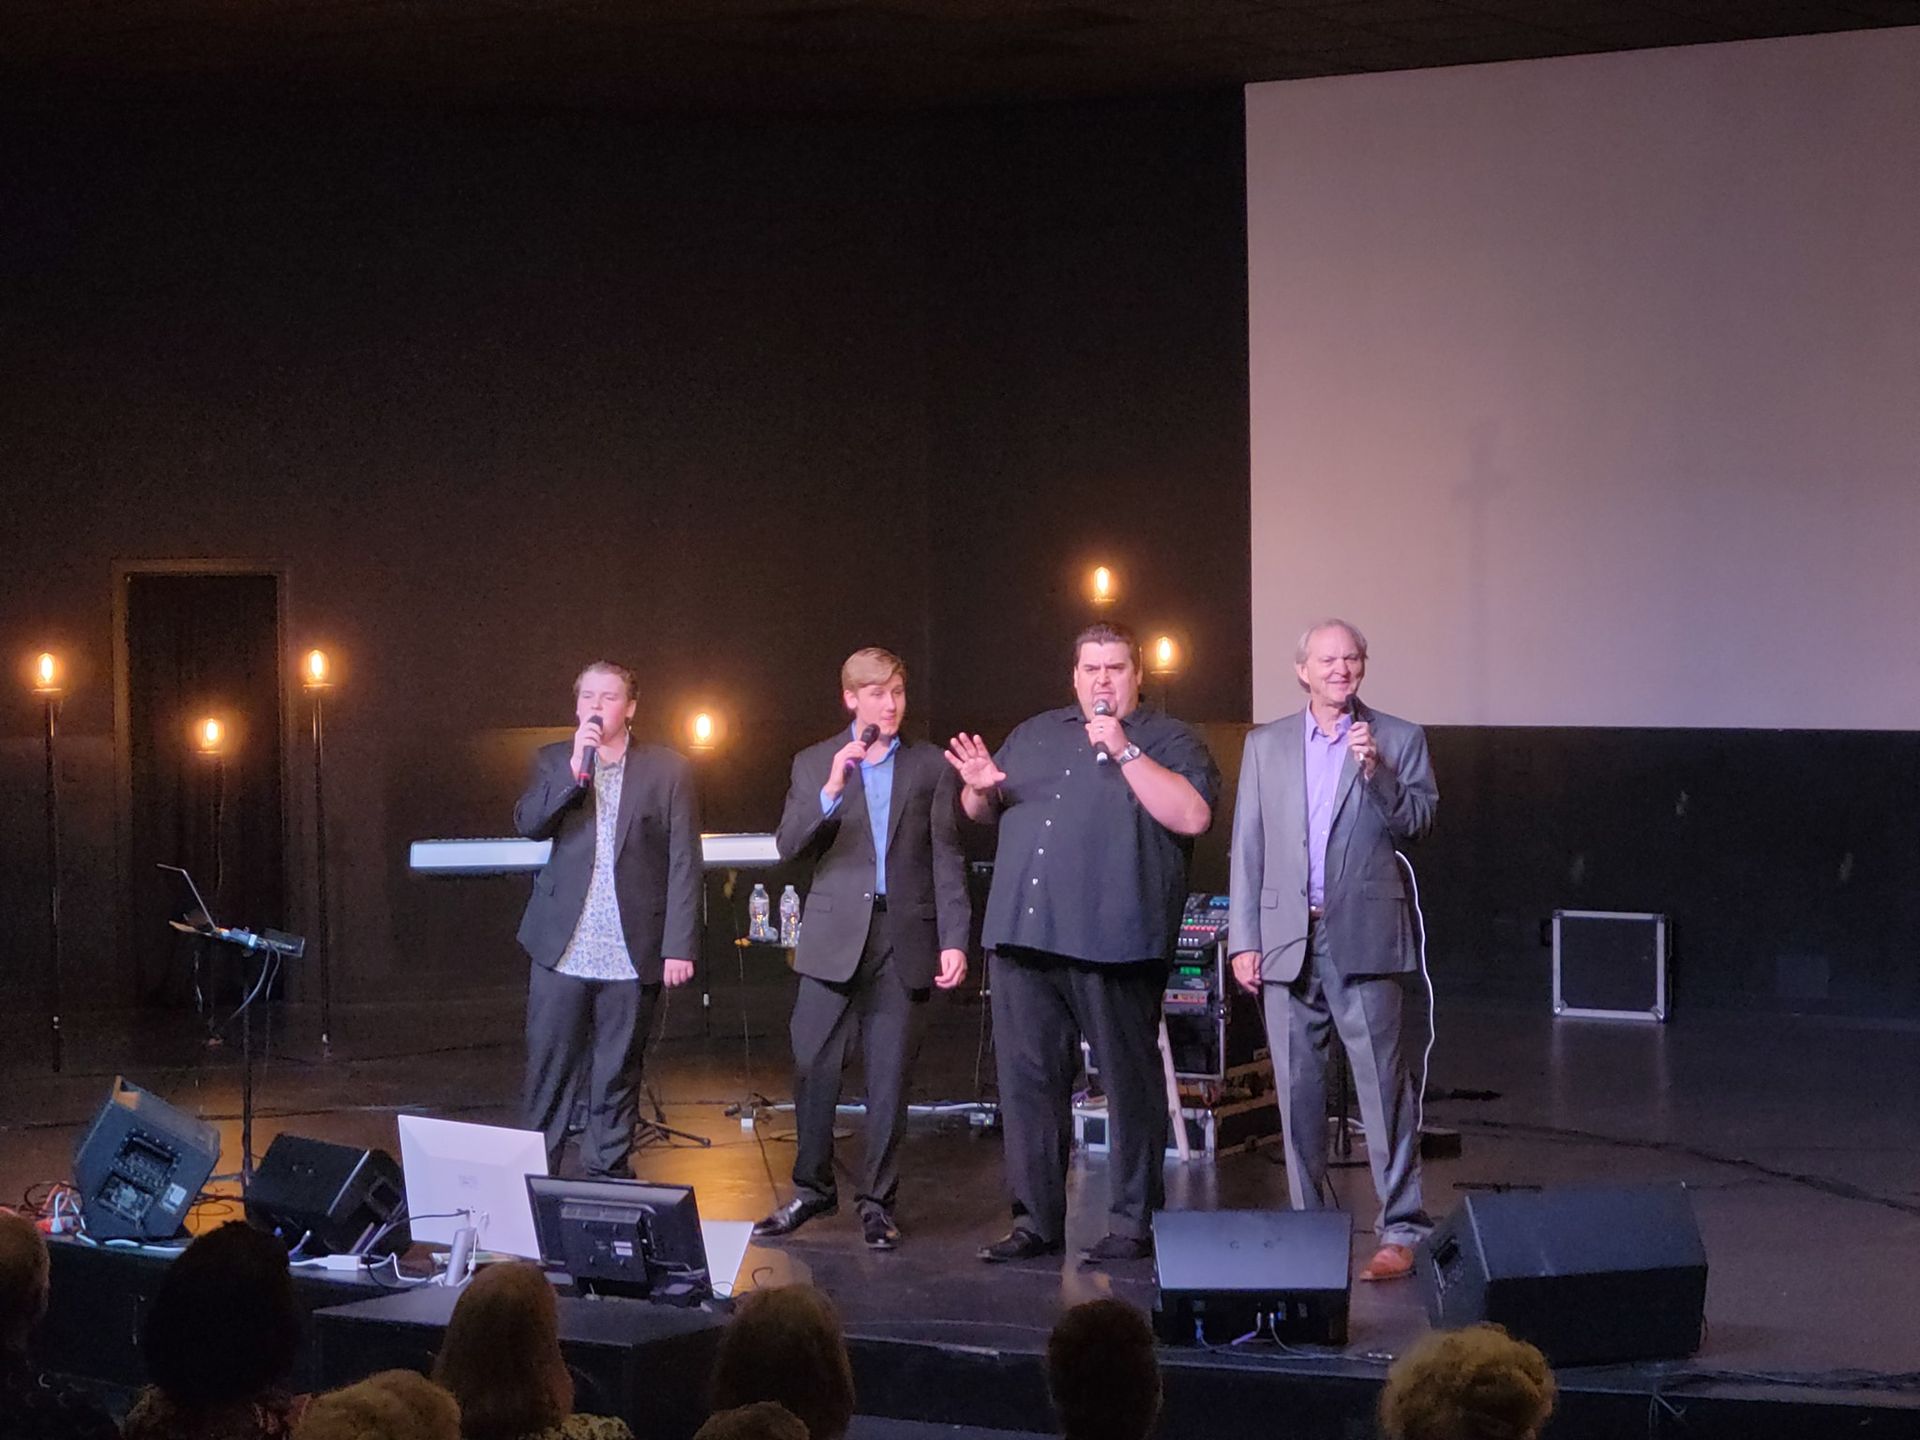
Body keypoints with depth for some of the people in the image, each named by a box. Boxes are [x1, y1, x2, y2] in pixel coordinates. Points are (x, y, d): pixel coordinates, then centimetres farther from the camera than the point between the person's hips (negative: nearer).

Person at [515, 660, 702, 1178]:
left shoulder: (668, 770, 2)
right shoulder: (553, 761, 9)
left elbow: (684, 863, -1)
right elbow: (528, 824, -7)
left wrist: (679, 946, -6)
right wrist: (575, 770, -18)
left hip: (633, 955, -1)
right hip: (562, 950, 1)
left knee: (617, 1077, 7)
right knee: (549, 1075, 3)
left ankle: (607, 1176, 16)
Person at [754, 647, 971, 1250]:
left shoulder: (931, 766, 7)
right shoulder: (814, 765, 8)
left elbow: (947, 858, 4)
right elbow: (788, 846, -2)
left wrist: (954, 940, -4)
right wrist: (830, 790, -17)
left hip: (904, 937, 0)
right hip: (834, 937, 0)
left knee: (889, 1079, 2)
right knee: (814, 1070, 0)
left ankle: (877, 1200, 10)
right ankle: (812, 1189, 15)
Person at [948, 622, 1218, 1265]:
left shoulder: (1167, 742, 2)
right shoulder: (1034, 735, 20)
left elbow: (1192, 815, -14)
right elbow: (980, 812, 26)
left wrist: (1126, 752, -16)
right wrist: (981, 788, 2)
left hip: (1113, 942, -5)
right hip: (1023, 937, 5)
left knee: (1129, 1082, -1)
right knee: (1027, 1079, 7)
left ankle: (1132, 1223, 6)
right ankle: (1036, 1220, 14)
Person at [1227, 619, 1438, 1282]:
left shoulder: (1398, 740, 6)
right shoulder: (1266, 745, 12)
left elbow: (1415, 824, -2)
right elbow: (1247, 847, 10)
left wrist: (1374, 772, -16)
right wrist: (1243, 940, 4)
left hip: (1365, 936, -3)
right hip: (1287, 939, 3)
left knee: (1385, 1086, -5)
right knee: (1298, 1090, 7)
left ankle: (1401, 1230, -2)